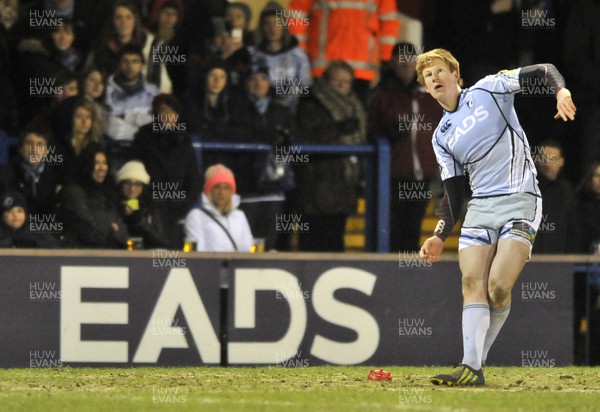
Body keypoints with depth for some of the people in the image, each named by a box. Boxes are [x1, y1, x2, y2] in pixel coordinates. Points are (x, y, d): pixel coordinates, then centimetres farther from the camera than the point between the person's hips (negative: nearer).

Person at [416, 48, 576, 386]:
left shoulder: (488, 90, 4)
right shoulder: (442, 136, 17)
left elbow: (542, 71, -1)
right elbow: (453, 193, 17)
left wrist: (561, 91, -23)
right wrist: (440, 236, 5)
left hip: (520, 200, -5)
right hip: (480, 206, 5)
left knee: (498, 287, -18)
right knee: (473, 283, -13)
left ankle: (478, 356, -3)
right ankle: (471, 367, -19)